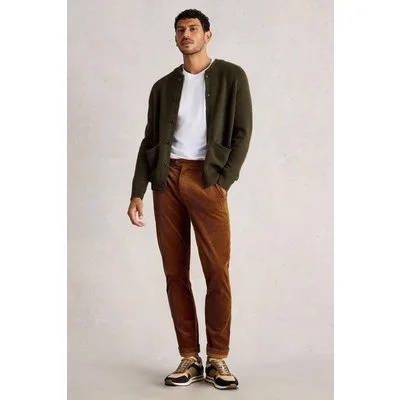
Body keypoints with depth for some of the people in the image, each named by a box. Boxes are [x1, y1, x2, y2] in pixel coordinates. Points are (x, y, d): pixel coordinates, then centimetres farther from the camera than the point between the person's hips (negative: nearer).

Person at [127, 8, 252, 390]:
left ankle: (217, 359, 4)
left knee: (218, 272, -8)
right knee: (175, 272, 3)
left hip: (207, 179, -3)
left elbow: (242, 133, 1)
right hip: (166, 179, 4)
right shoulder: (163, 86, 16)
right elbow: (149, 142, 13)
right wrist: (137, 192, 2)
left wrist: (222, 182, -9)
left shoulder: (232, 76, 7)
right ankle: (189, 358, 11)